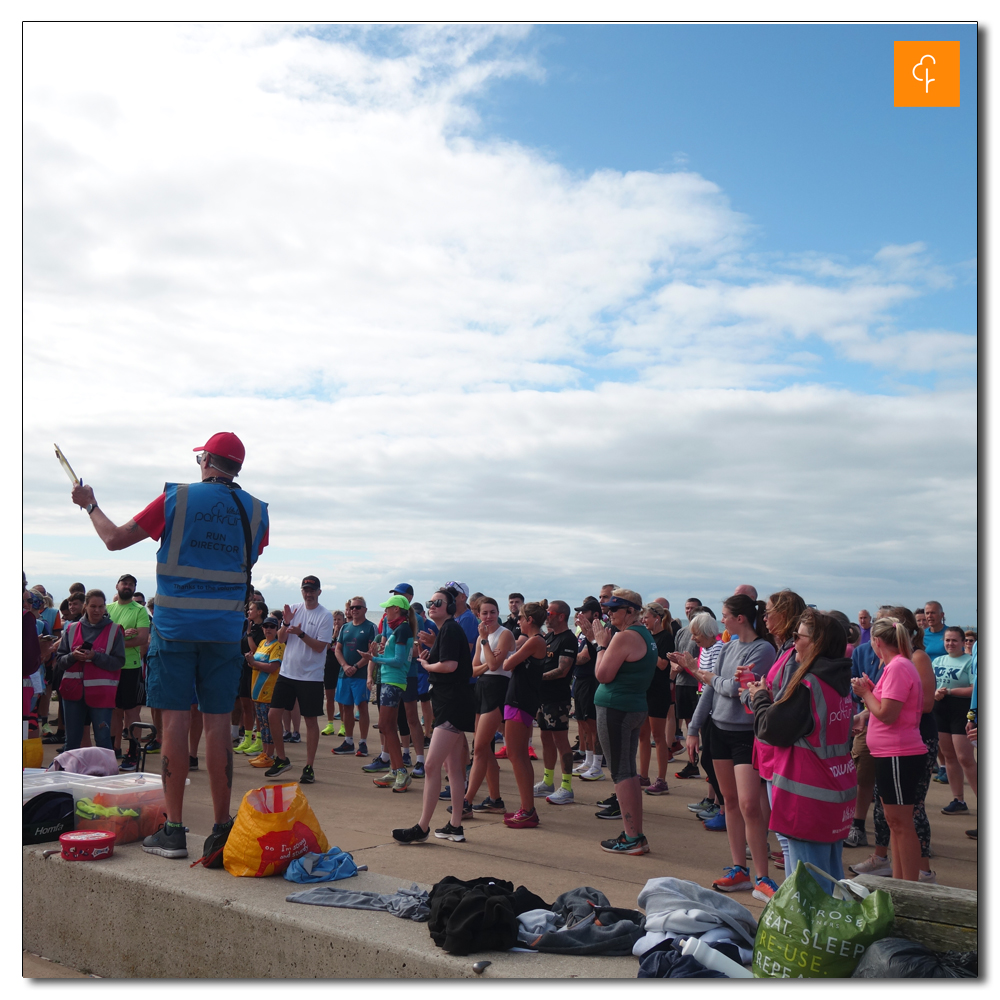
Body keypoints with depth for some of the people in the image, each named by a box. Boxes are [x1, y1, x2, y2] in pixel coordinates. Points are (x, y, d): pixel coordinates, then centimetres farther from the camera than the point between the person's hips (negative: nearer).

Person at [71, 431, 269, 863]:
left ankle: (173, 830, 4)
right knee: (217, 721, 5)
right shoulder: (256, 511, 5)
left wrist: (90, 505, 20)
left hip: (175, 627, -2)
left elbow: (115, 539, 2)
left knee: (175, 719, 1)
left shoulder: (177, 498, -2)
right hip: (225, 629, 2)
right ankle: (222, 827, 8)